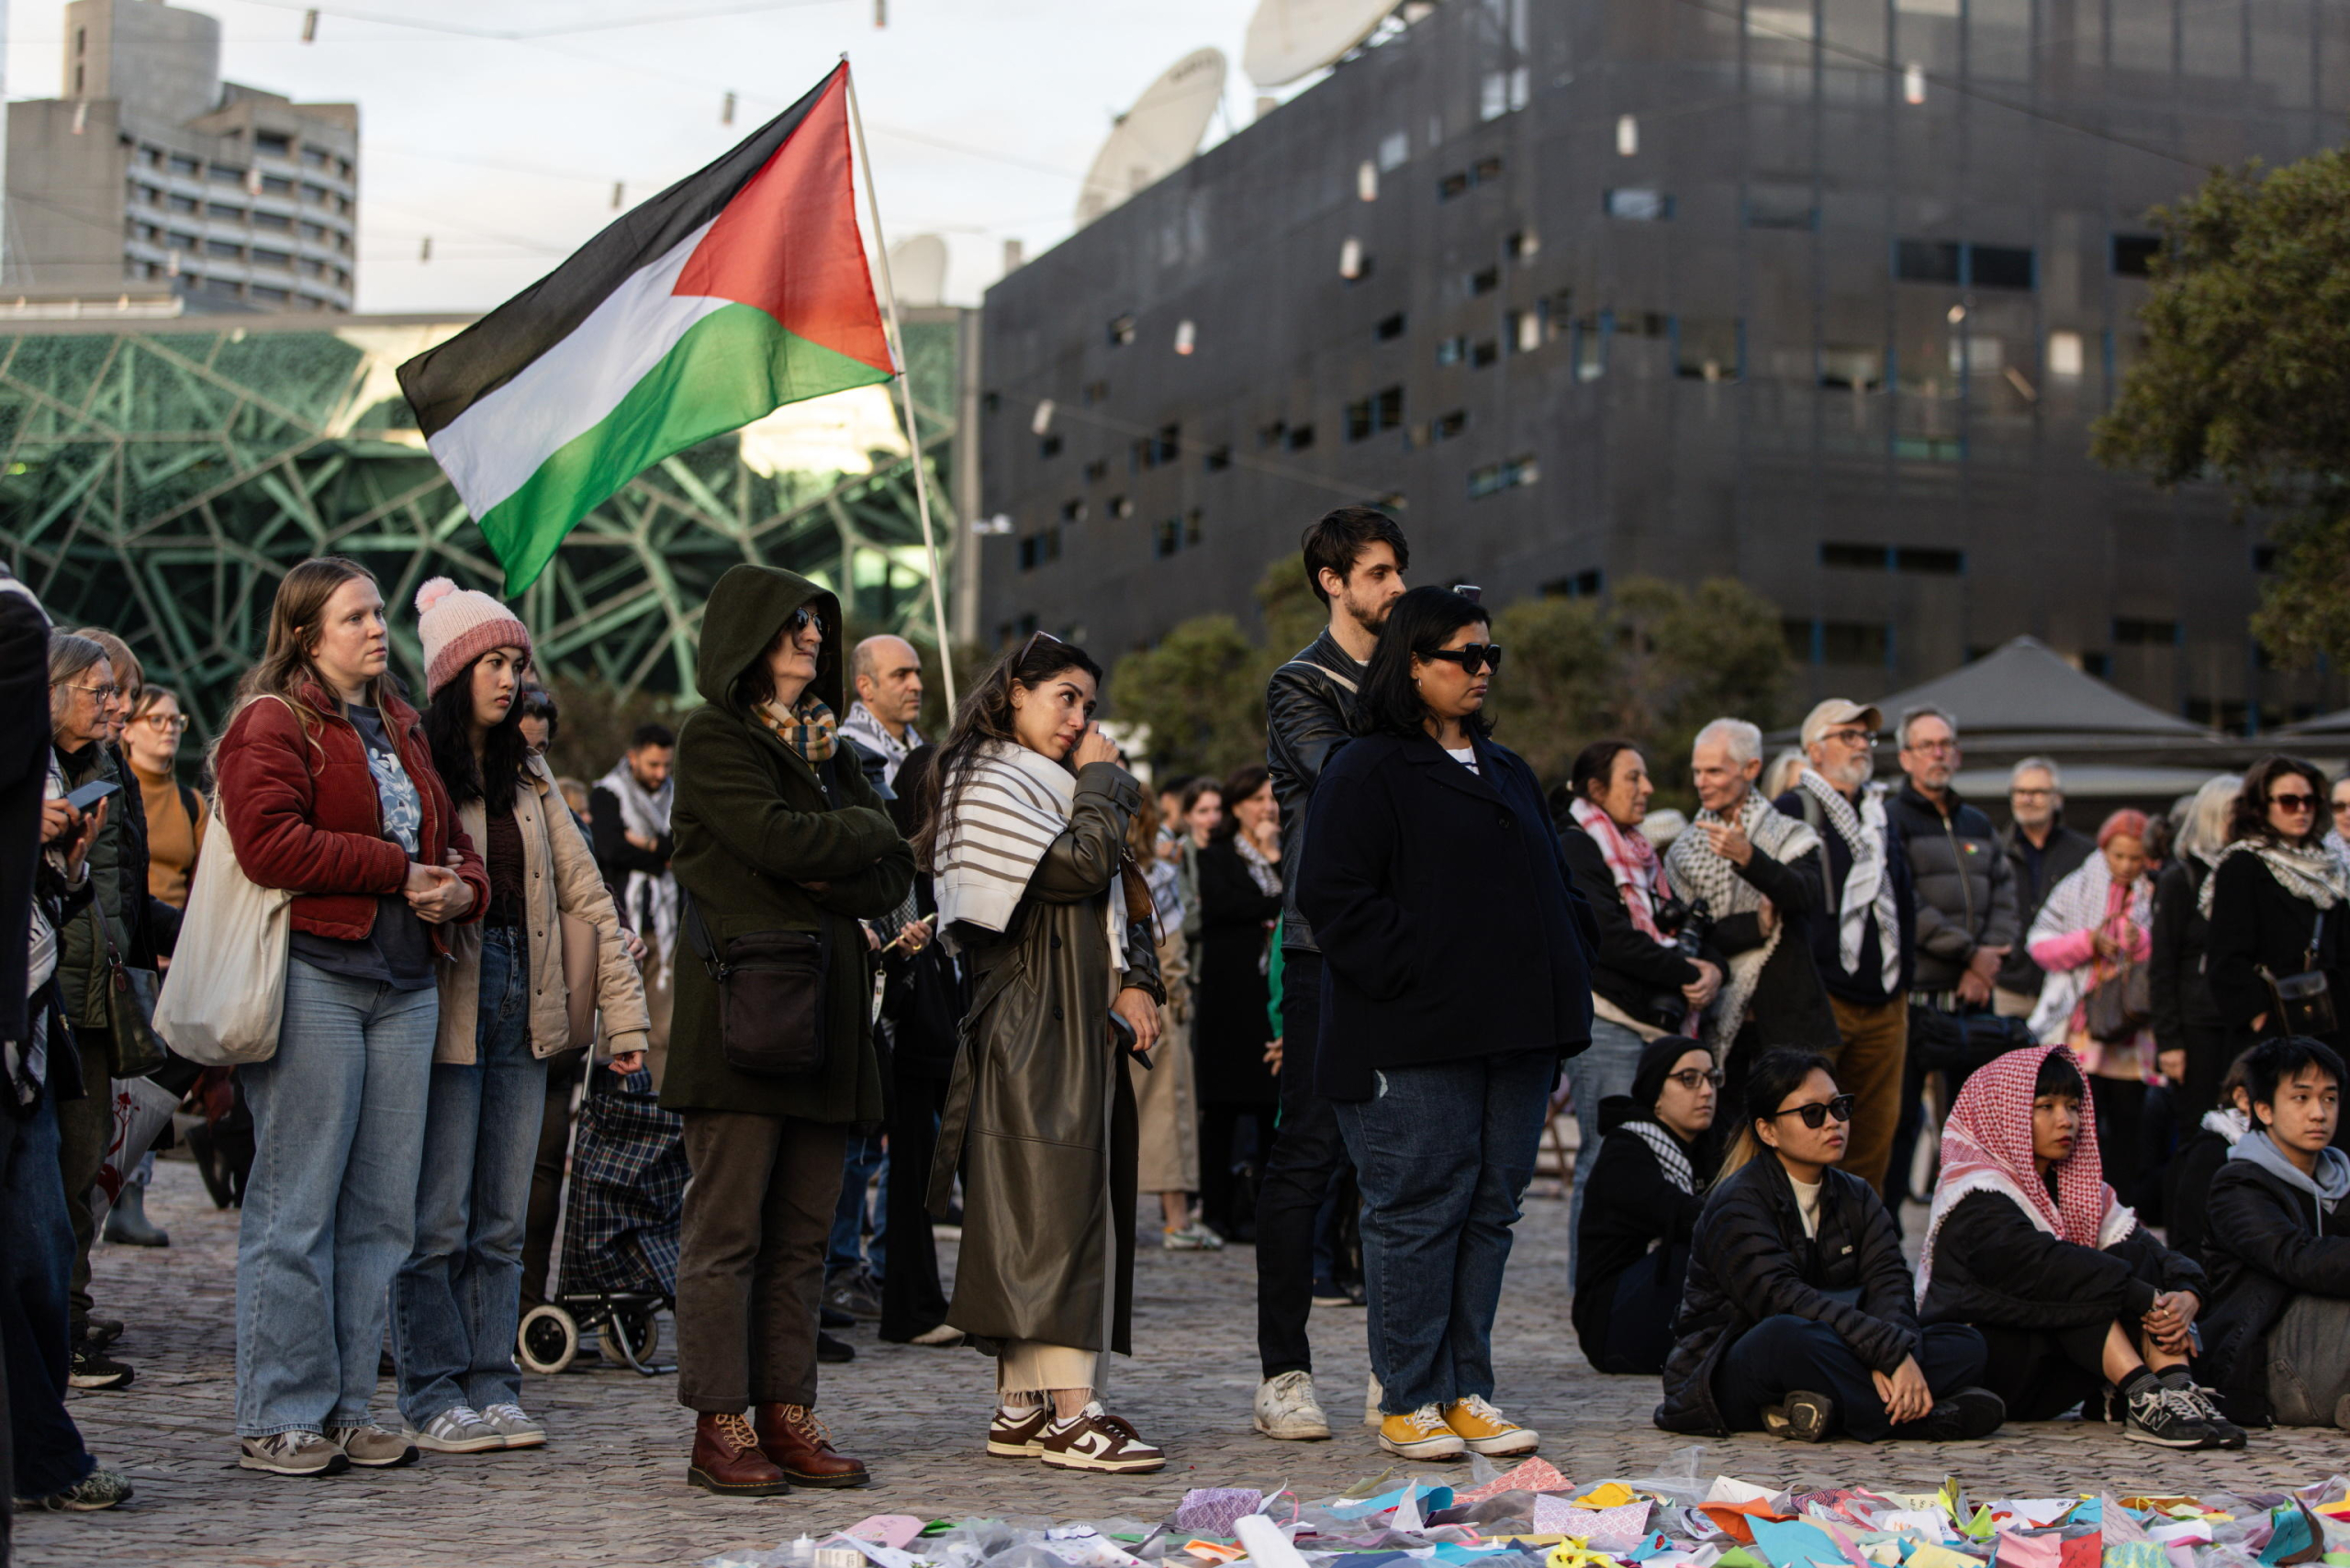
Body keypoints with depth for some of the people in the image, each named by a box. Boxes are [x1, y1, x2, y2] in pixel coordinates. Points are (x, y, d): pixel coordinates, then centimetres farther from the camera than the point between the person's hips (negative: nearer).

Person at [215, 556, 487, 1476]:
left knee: (382, 1209, 7)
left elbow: (449, 840, 26)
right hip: (313, 979, -8)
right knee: (296, 1208, -4)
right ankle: (279, 1418, 2)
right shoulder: (272, 725, -3)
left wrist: (461, 888, 3)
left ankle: (348, 1408, 15)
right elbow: (270, 841, -16)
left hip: (405, 986, 8)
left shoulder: (401, 729, 21)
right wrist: (397, 872, -13)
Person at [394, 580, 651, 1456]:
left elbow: (584, 894, 13)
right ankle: (433, 1399, 5)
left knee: (502, 1220, 9)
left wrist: (623, 1013, 8)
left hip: (523, 1006, 6)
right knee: (437, 1219, -2)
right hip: (446, 1012, -6)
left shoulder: (526, 775, 16)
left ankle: (492, 1387, 14)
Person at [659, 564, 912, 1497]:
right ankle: (720, 1427, -3)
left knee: (804, 1228, 5)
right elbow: (778, 836, -17)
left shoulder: (823, 745, 21)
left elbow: (893, 878, 12)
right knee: (727, 1225, -6)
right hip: (739, 1007, -7)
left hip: (822, 1011, 7)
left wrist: (820, 872, -8)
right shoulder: (713, 739, -1)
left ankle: (787, 1415, 9)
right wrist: (867, 832, 0)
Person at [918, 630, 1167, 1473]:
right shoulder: (989, 785, -7)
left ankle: (1021, 1405, 9)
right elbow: (1082, 866, -18)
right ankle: (1070, 1411, -17)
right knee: (1055, 1199, -14)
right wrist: (1097, 781, -3)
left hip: (1083, 1025, 10)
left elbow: (1124, 893, 19)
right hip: (1030, 1026, -10)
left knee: (1048, 1207, 7)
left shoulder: (1046, 782, 24)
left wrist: (1136, 982, 2)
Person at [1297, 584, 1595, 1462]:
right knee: (1419, 1212, -5)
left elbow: (1556, 888, 27)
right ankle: (1408, 1402, 2)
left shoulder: (1508, 772, 21)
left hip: (1516, 1035, 7)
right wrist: (1418, 979, -16)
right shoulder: (1367, 772, -4)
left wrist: (1566, 979, 11)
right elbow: (1335, 898, -12)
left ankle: (1467, 1395, 15)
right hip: (1417, 1043, -7)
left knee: (1491, 1210, 8)